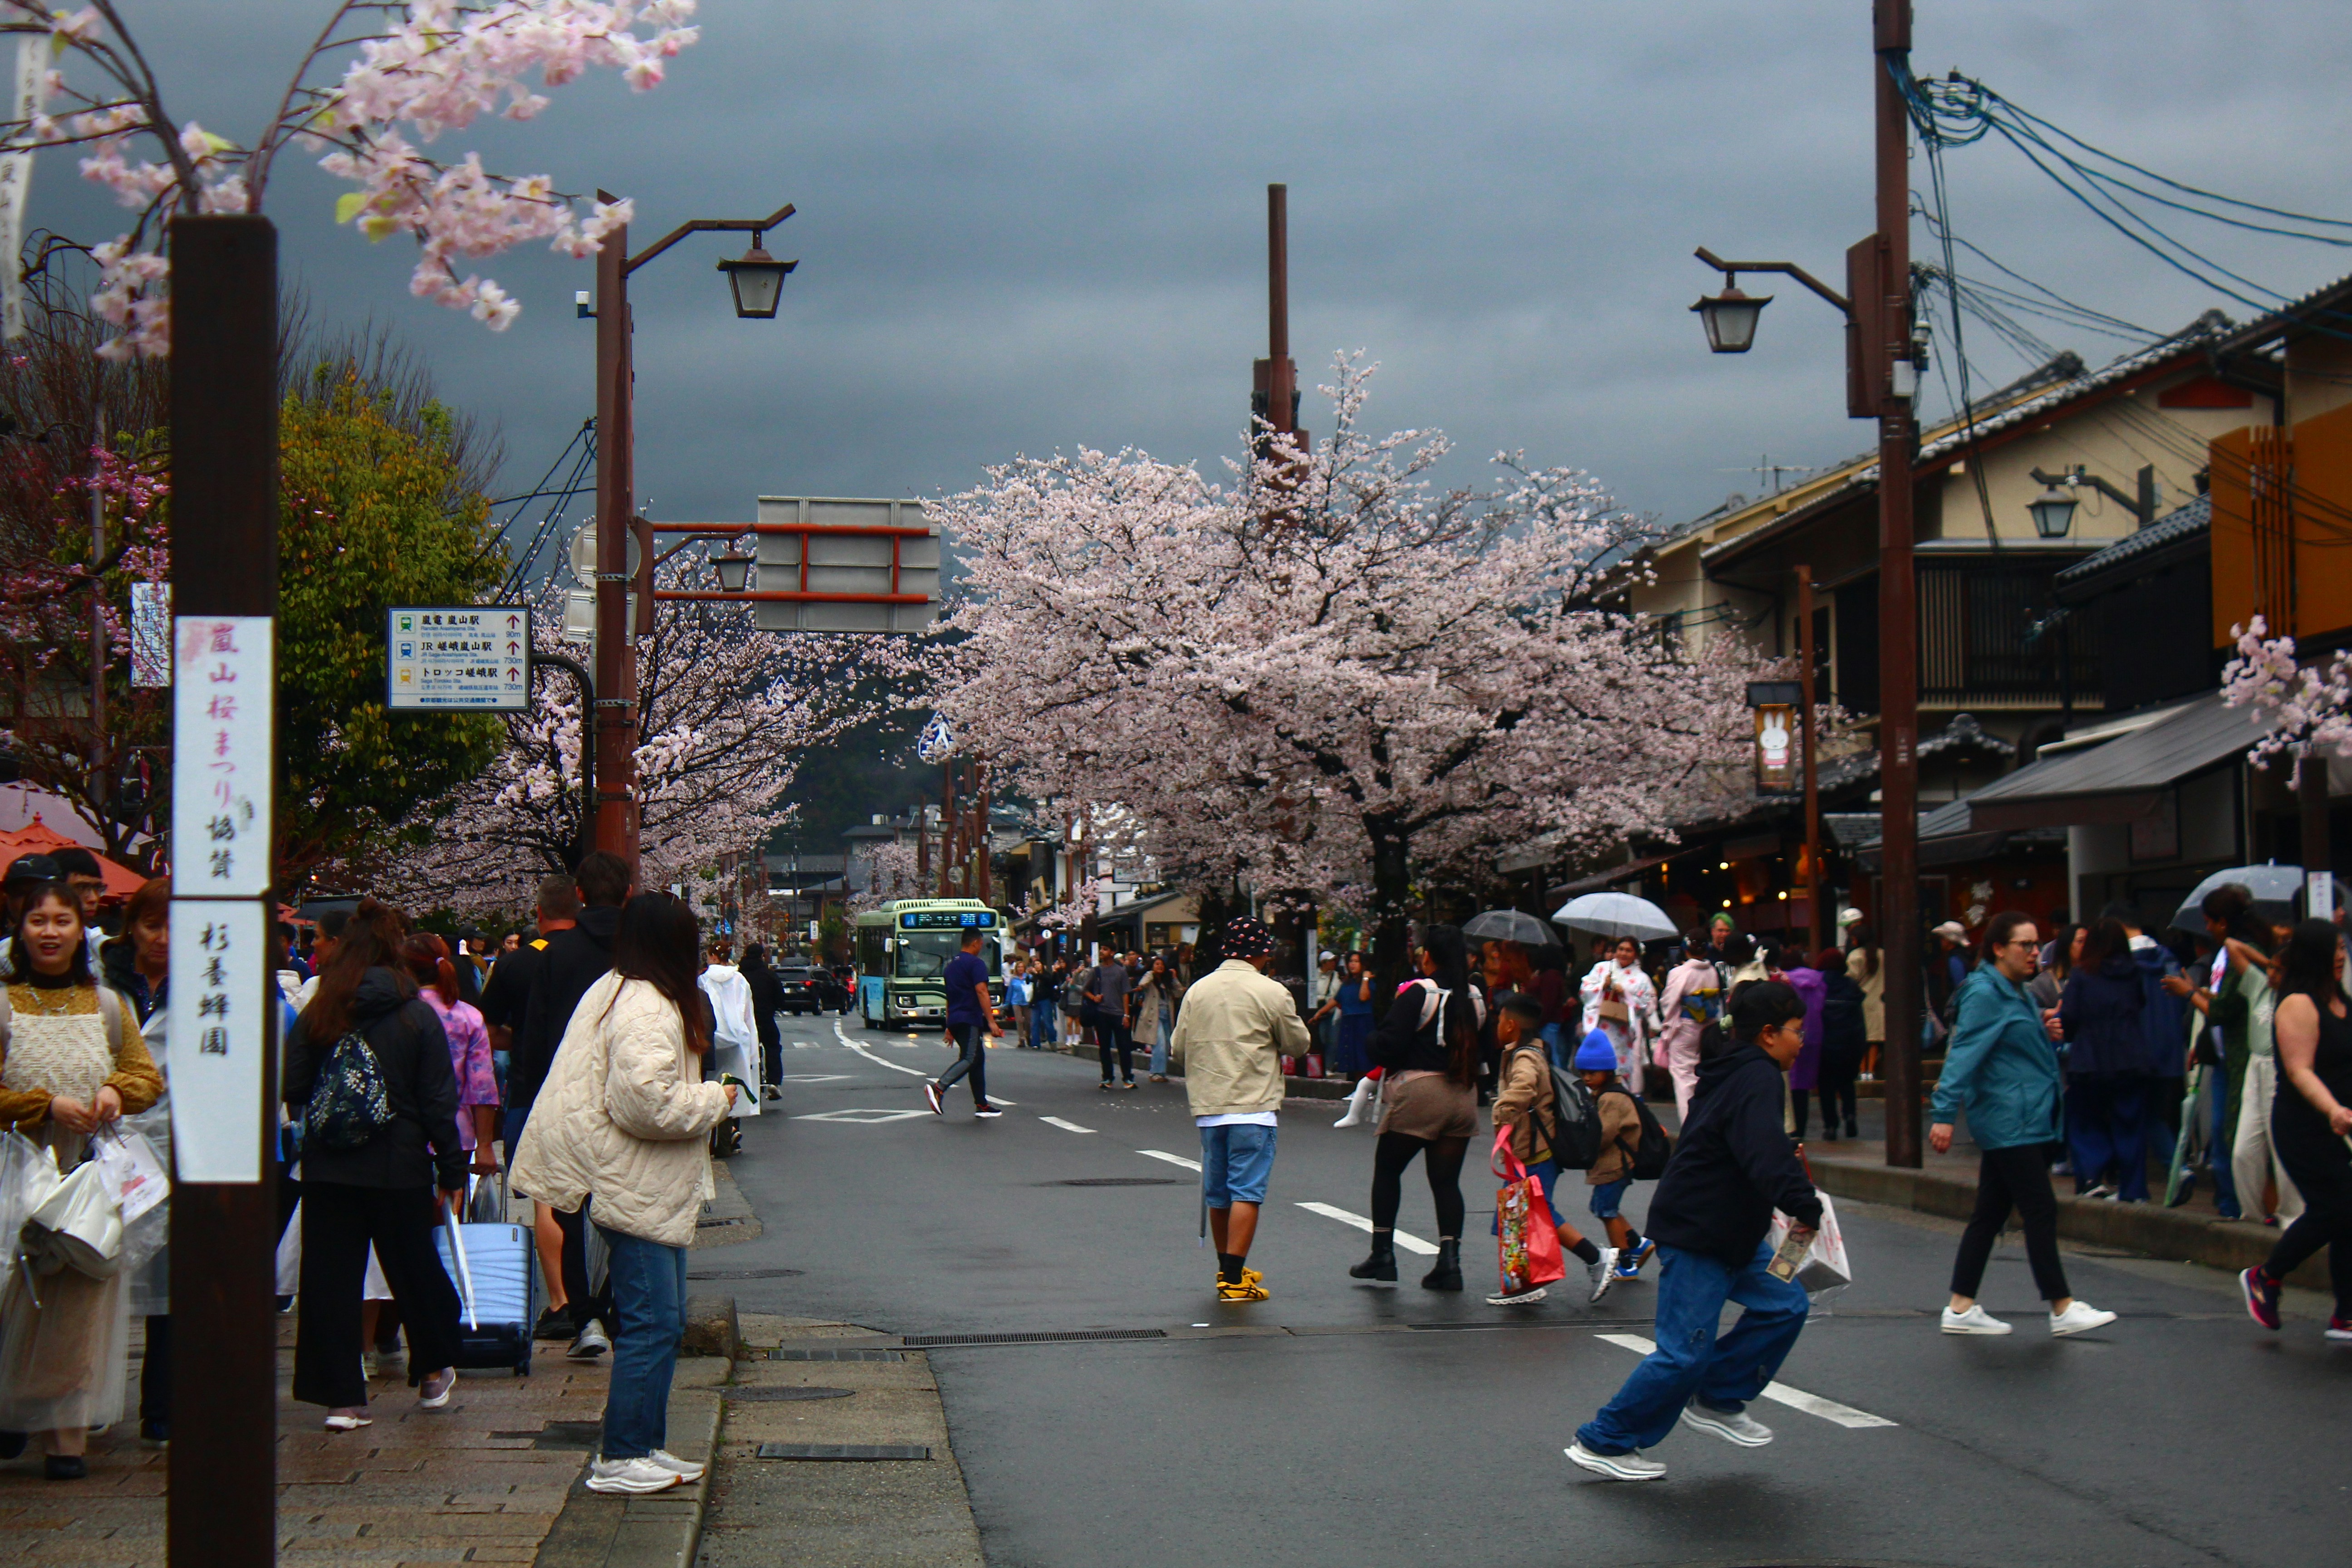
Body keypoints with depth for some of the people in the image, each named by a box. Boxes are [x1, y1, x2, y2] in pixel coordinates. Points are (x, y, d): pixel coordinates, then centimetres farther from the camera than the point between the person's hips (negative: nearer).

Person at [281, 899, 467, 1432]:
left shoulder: (316, 1016, -3)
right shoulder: (417, 1017, -5)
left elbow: (293, 1092, 2)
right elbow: (439, 1102, -4)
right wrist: (452, 1171, 2)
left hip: (328, 1169, 0)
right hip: (401, 1168, 0)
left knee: (331, 1278, 5)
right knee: (414, 1269, 16)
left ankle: (342, 1397, 3)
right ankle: (434, 1373, 31)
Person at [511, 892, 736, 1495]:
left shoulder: (611, 992, 16)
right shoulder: (648, 1009, -18)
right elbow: (648, 1102, -26)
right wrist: (717, 1100, -12)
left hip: (650, 1193, 11)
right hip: (639, 1193, -11)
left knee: (663, 1321, 15)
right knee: (650, 1323, -8)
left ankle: (644, 1445, 21)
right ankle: (620, 1458, -4)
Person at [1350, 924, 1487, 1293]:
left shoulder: (1417, 994, -10)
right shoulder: (1475, 997, 8)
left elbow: (1388, 1045, -15)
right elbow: (1485, 1047, 14)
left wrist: (1375, 1040, 6)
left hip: (1418, 1092, -5)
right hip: (1463, 1096, 5)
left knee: (1387, 1169, 11)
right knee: (1447, 1180, 8)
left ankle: (1383, 1254, 12)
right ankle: (1450, 1262, -3)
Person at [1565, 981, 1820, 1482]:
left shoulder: (1735, 1075, 15)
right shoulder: (1756, 1080, -18)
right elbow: (1767, 1157, -32)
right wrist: (1805, 1206, -34)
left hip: (1730, 1233, 11)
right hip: (1695, 1235, -11)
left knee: (1784, 1305, 11)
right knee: (1685, 1351, -8)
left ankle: (1717, 1402, 21)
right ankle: (1603, 1443, 2)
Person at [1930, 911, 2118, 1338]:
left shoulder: (2015, 992, 17)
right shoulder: (1984, 994, -14)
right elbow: (1963, 1054, -21)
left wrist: (2044, 1033, 6)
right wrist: (1944, 1114, -28)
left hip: (2024, 1122, 10)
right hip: (2009, 1122, -10)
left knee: (1991, 1213, 10)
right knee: (2040, 1211, -7)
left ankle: (1961, 1309, 13)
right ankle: (2062, 1310, -2)